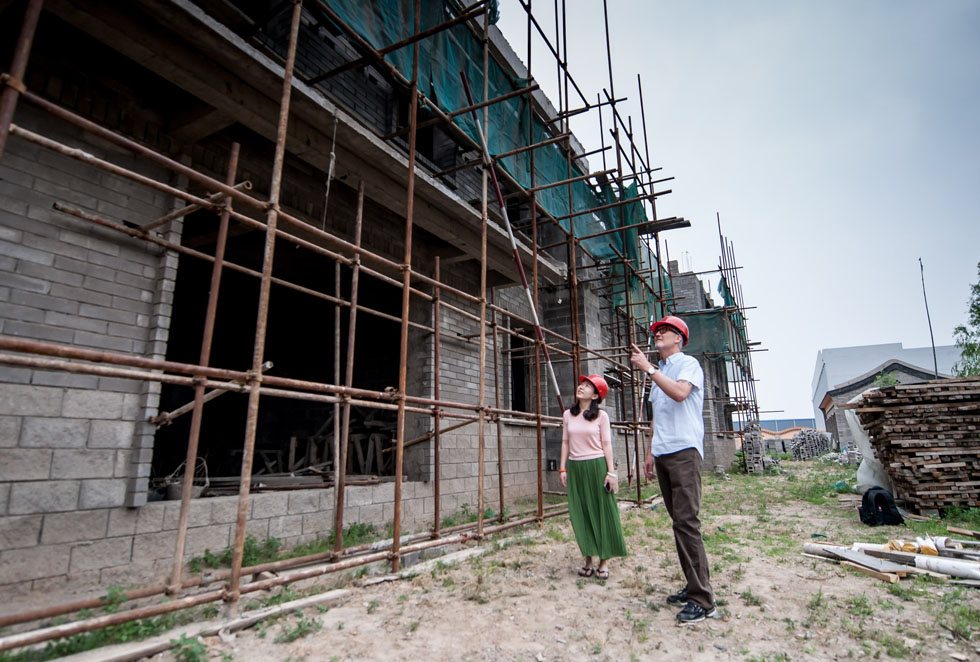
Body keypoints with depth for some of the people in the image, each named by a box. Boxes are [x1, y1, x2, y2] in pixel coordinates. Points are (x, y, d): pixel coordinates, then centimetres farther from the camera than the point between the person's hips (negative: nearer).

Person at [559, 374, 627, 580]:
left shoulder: (601, 416, -3)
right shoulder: (568, 415, 6)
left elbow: (607, 445, -3)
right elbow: (565, 442, 10)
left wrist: (611, 472, -7)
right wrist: (563, 468, 6)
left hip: (596, 465, -3)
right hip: (575, 467, 3)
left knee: (601, 512, 3)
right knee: (580, 514, 6)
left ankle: (604, 561, 13)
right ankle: (588, 559, 16)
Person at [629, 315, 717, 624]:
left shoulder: (688, 363, -1)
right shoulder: (658, 373, 22)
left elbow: (680, 393, -23)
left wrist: (649, 368, -20)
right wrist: (649, 453, 20)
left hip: (684, 450, -8)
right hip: (662, 453, 8)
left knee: (686, 521, -11)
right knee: (678, 521, 10)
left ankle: (703, 600, -4)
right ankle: (693, 586, 18)